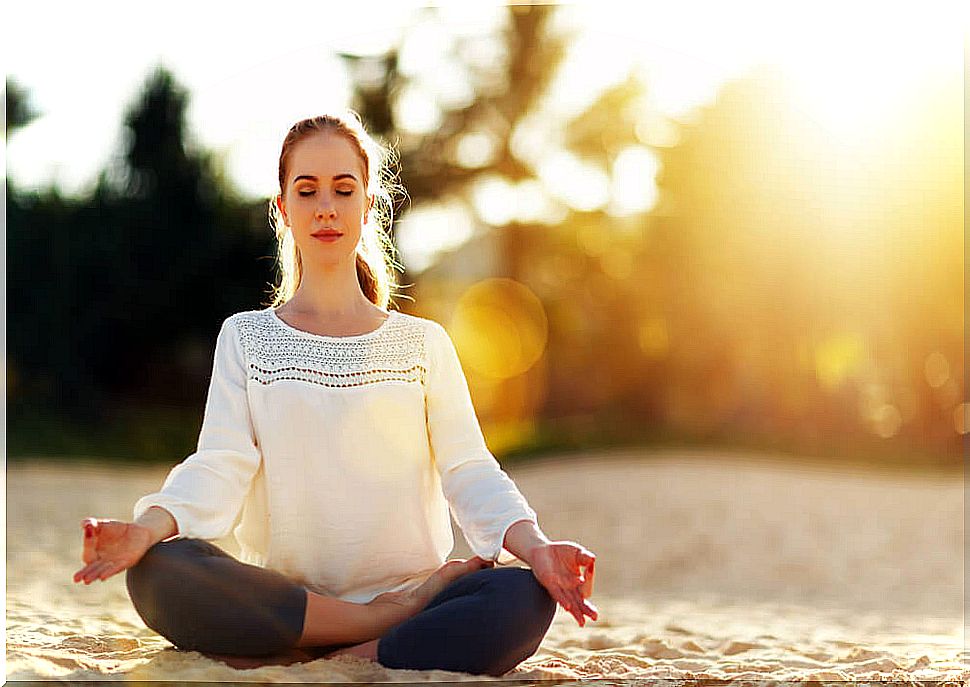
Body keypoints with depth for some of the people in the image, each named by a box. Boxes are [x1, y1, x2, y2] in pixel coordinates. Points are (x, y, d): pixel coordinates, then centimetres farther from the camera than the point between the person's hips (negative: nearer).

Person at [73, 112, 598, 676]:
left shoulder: (423, 343, 13)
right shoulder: (245, 338, 14)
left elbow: (469, 470, 2)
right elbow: (219, 468, -1)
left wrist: (534, 545, -19)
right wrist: (148, 526, -23)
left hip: (409, 583, 0)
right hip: (283, 601, 0)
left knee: (523, 601, -31)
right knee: (158, 571, -31)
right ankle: (398, 617, -23)